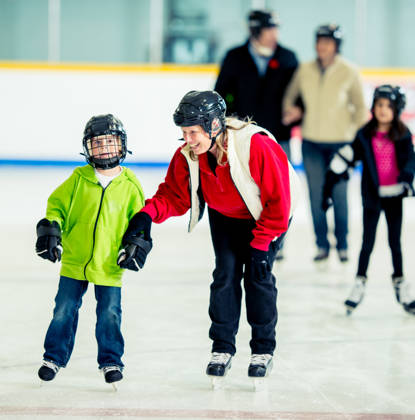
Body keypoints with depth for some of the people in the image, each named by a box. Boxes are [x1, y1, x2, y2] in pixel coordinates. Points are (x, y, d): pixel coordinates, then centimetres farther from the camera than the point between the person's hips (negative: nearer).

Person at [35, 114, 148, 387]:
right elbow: (57, 205, 6)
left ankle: (111, 360, 20)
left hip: (110, 265, -1)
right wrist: (50, 230, -8)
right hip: (74, 261, 1)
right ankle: (55, 357, 22)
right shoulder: (78, 179, 0)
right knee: (64, 310, 6)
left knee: (110, 314, 3)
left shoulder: (130, 186, 0)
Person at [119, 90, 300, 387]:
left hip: (266, 215, -4)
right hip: (225, 217, 4)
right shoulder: (188, 156, -21)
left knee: (258, 274, -10)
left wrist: (261, 243, -25)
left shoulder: (256, 146, -36)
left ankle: (263, 351, 6)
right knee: (226, 272, -6)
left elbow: (279, 199, -28)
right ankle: (222, 348, 7)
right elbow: (175, 195, -10)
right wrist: (148, 213, -31)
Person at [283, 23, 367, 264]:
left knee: (339, 194, 3)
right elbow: (291, 95, 17)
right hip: (311, 141, 2)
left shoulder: (349, 72, -5)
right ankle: (322, 245, 16)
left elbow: (360, 107, 1)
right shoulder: (305, 70, 1)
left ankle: (342, 245, 18)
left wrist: (359, 137, -4)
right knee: (316, 195, 4)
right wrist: (291, 109, -3)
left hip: (340, 141, -2)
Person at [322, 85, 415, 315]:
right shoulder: (365, 136, -5)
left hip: (394, 196, 1)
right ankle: (359, 283, 13)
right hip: (372, 195, 0)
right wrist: (328, 188, -1)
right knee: (368, 242, 1)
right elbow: (344, 158, -1)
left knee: (395, 242, 9)